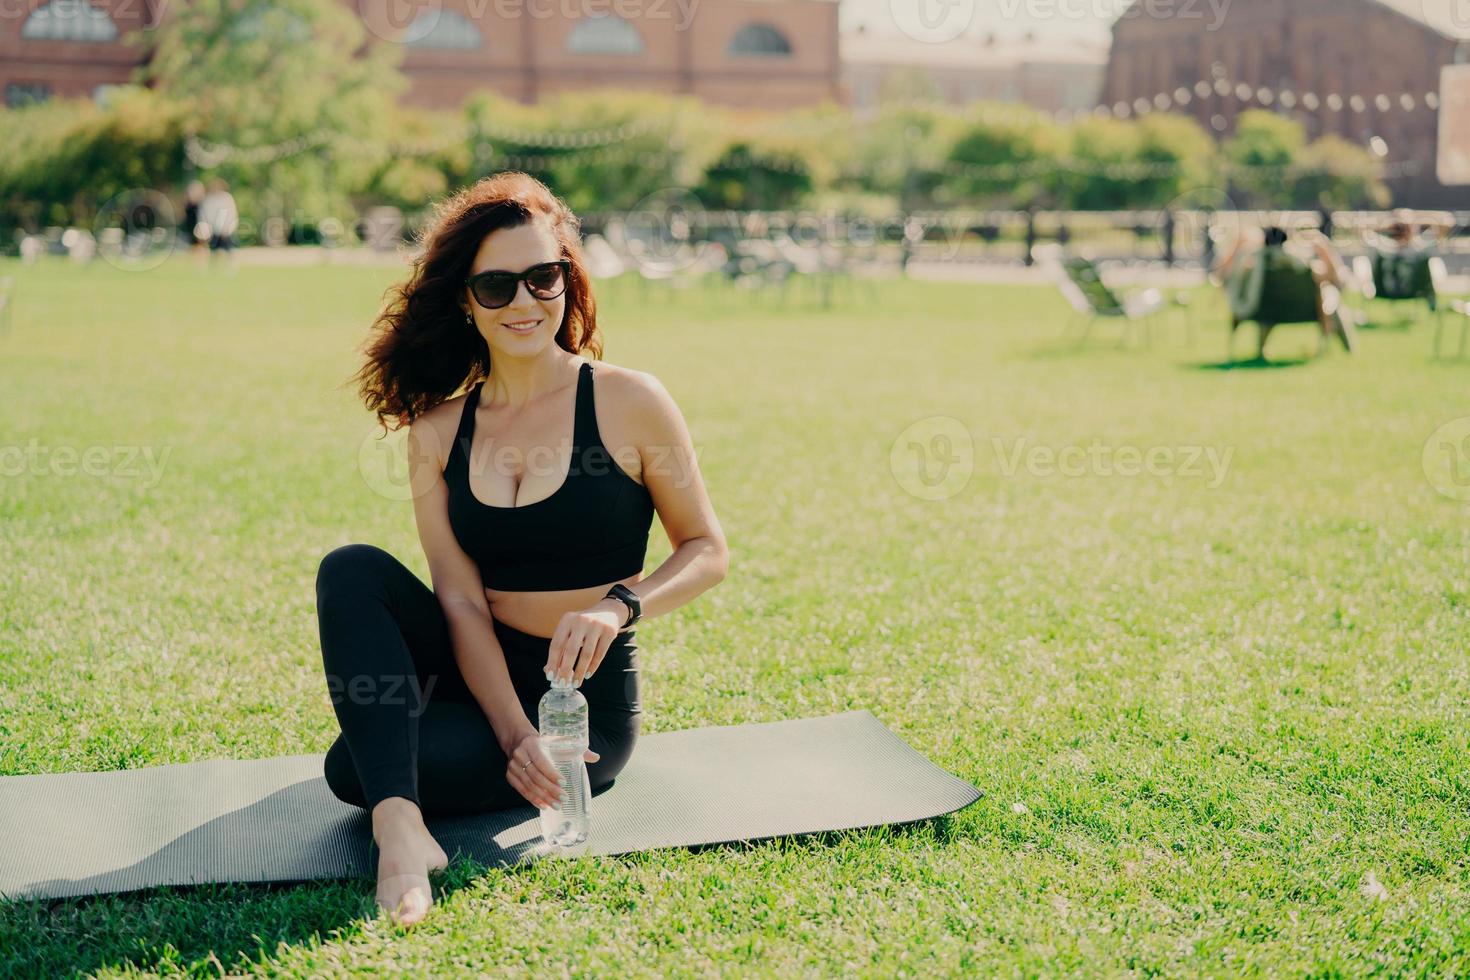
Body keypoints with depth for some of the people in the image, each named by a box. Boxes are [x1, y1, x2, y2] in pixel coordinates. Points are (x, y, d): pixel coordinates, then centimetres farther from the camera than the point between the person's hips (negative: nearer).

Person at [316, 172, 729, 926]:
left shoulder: (628, 402, -8)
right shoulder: (437, 433, 1)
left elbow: (706, 550, -3)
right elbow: (461, 602, -6)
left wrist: (620, 605, -24)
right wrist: (515, 733, -21)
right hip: (481, 674, 5)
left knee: (357, 768, -28)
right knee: (352, 570, -26)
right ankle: (399, 833, -35)